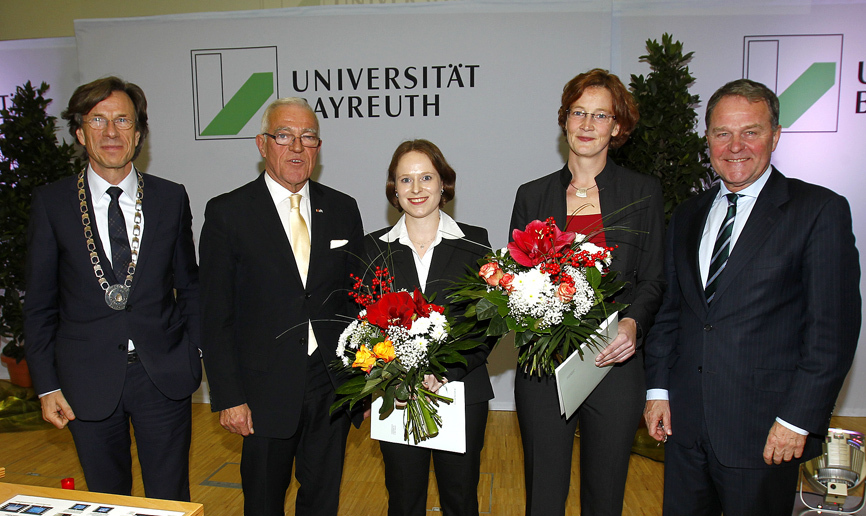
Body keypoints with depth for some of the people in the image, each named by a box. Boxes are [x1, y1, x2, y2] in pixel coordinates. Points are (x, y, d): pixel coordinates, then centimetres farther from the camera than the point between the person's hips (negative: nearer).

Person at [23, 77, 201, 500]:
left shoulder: (171, 198, 2)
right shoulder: (51, 203, -1)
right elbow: (39, 303, 3)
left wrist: (194, 356, 1)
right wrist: (46, 385, 0)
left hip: (164, 376, 0)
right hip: (88, 382, 0)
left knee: (171, 500, 11)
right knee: (106, 500, 16)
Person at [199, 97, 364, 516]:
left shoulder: (342, 210, 4)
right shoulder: (227, 213, -5)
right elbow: (215, 316, -6)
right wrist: (228, 397, -9)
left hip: (333, 387, 3)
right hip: (265, 390, -2)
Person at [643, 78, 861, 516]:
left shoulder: (820, 210, -6)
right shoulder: (687, 216, 10)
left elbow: (834, 328, -9)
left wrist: (798, 419, -12)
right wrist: (657, 389, 6)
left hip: (764, 431, -4)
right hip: (685, 422, 5)